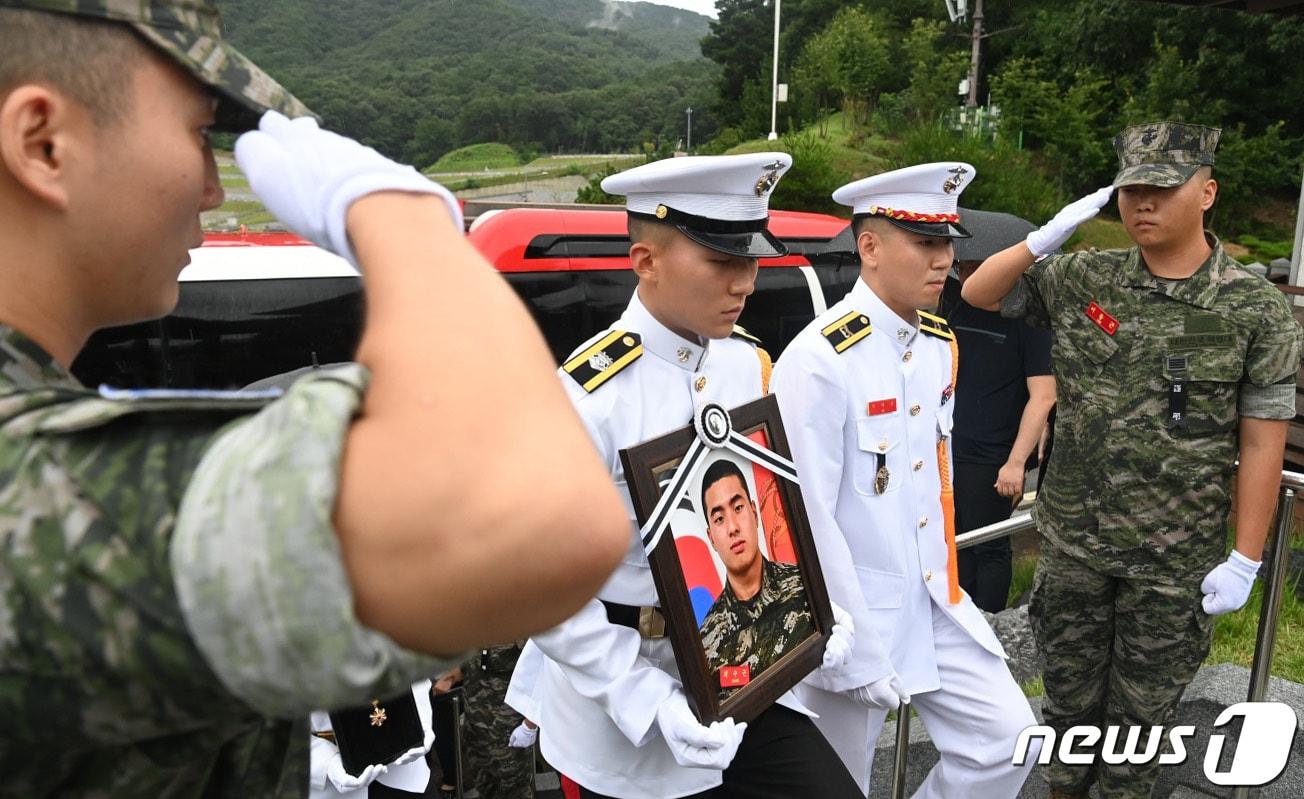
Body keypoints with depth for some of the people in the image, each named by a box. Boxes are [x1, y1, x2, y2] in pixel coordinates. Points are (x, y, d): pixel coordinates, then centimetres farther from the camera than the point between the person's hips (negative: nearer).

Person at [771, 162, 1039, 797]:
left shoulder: (940, 345, 5)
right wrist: (855, 643, -16)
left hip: (932, 599, 7)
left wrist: (944, 574, 14)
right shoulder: (819, 360, -21)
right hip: (847, 607, -7)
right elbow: (809, 517, -21)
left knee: (1007, 739, 8)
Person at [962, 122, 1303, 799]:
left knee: (1143, 701, 15)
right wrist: (1046, 238, -13)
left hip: (1175, 559, -2)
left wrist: (1245, 561, -7)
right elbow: (978, 294, 3)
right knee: (1070, 686, 18)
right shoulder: (1083, 278, -3)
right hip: (1073, 540, 2)